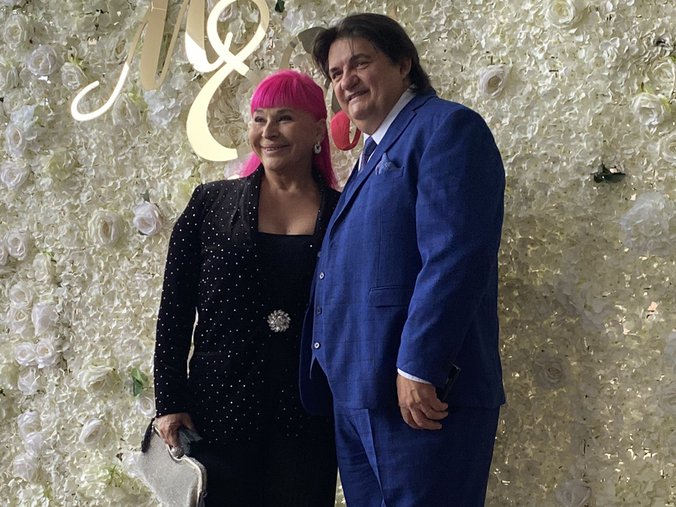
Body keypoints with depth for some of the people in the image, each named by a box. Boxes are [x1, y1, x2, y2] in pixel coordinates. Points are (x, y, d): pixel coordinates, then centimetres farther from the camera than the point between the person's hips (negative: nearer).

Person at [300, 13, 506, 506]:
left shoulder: (447, 127, -6)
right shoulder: (372, 155, 23)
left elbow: (455, 256, -18)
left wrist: (418, 368, -22)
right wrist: (326, 380, 17)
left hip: (418, 393, -9)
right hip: (355, 394, 9)